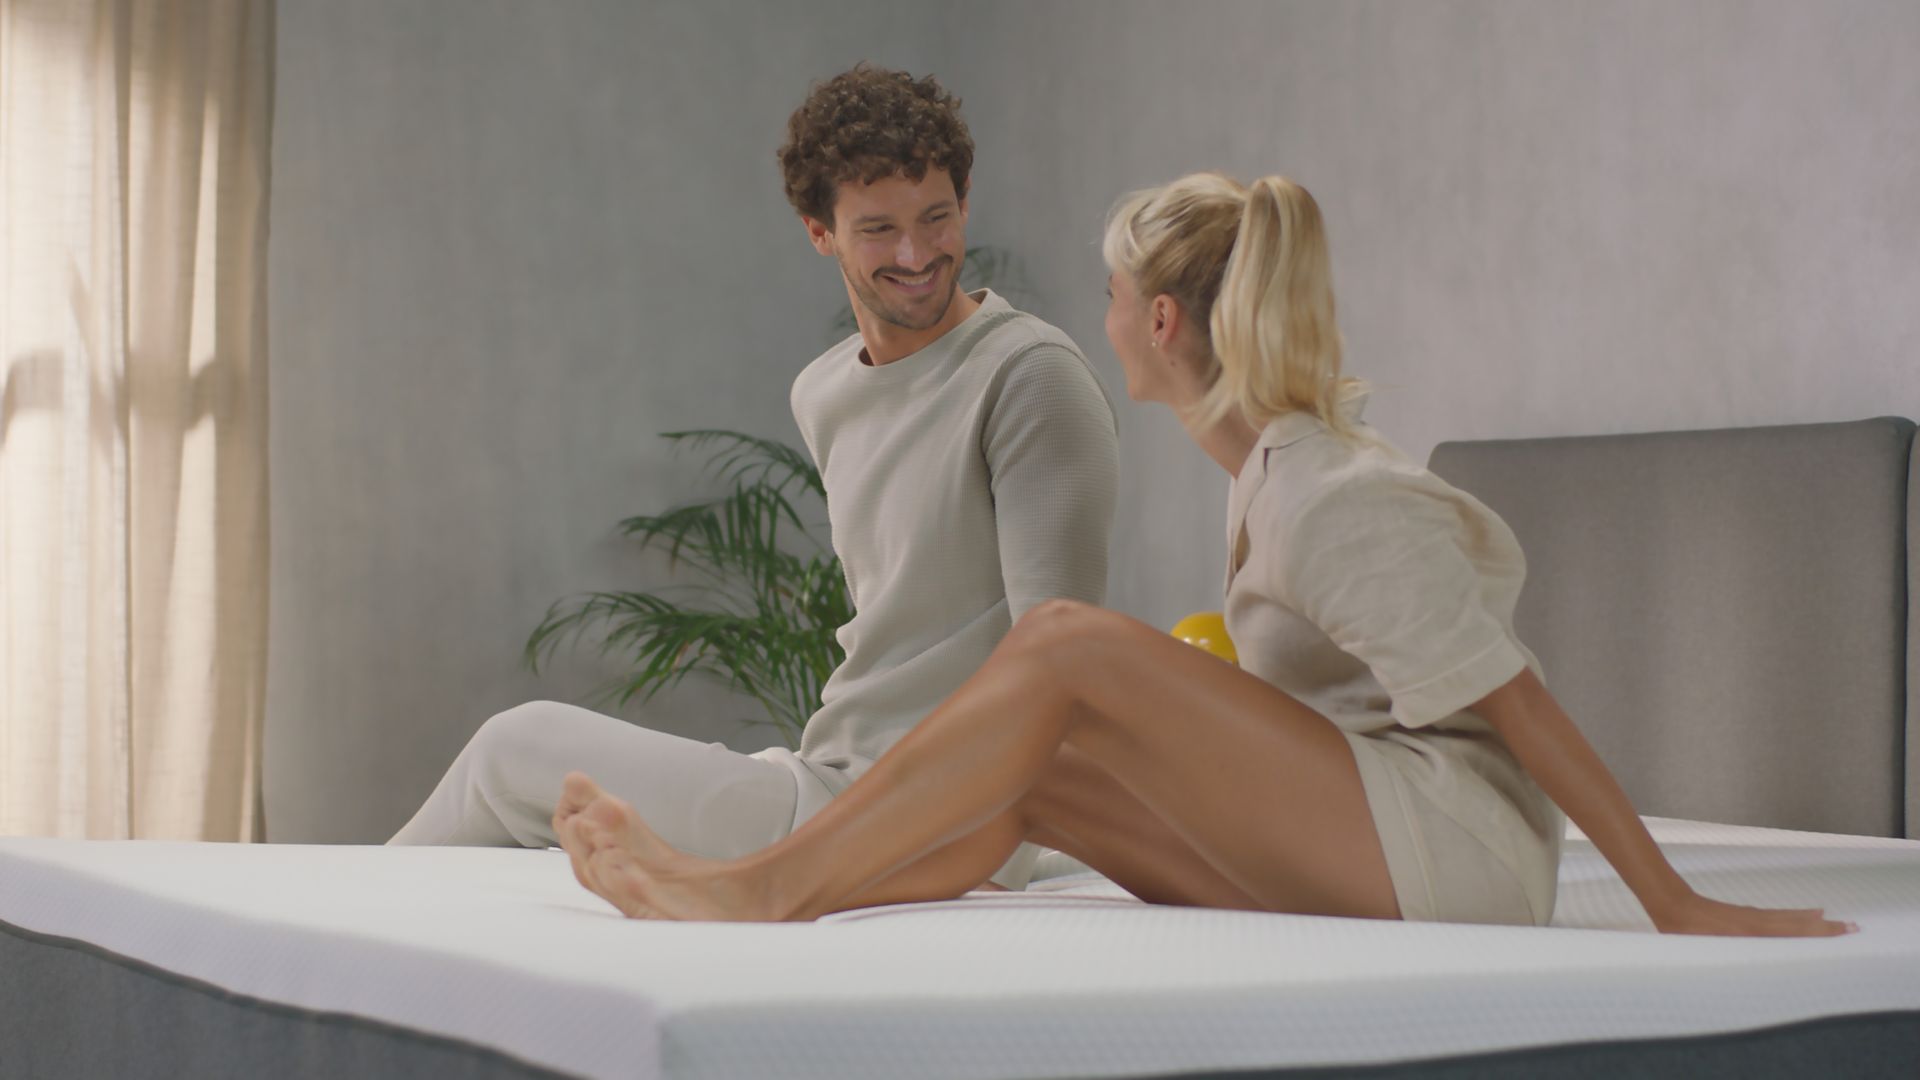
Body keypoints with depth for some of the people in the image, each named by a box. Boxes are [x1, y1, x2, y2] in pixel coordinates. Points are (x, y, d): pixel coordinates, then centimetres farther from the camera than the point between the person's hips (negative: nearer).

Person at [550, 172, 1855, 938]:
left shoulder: (1333, 504, -13)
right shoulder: (1277, 467, 15)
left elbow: (1514, 700, -14)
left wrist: (1675, 902, -12)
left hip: (1454, 853, -9)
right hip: (1355, 873, 9)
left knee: (1067, 644, -17)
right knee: (1026, 769, -4)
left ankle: (761, 888, -15)